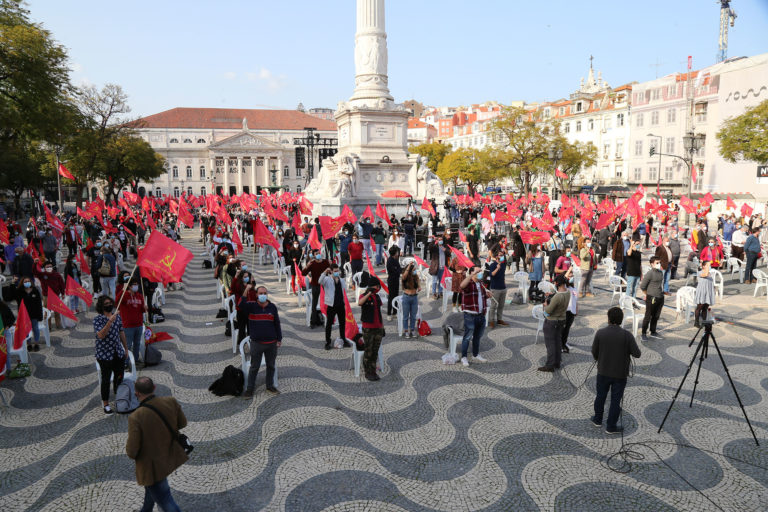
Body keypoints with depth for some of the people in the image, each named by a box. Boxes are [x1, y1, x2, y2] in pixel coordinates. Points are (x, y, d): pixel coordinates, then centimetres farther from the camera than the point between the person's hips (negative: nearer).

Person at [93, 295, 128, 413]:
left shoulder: (117, 315, 4)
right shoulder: (98, 319, -14)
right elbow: (101, 335, -29)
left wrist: (126, 348, 17)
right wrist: (110, 321, -38)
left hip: (119, 353, 5)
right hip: (104, 355, -5)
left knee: (119, 377, 15)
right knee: (106, 379, 5)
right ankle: (106, 404, 20)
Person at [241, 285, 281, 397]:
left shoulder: (272, 307, 0)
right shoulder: (251, 306, -5)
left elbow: (277, 324, 6)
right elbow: (242, 305, -28)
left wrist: (279, 339, 6)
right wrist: (247, 290, -37)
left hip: (271, 343, 2)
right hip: (256, 343, -2)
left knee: (271, 366, 16)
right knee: (254, 367, 8)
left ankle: (270, 385, 33)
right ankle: (249, 389, 20)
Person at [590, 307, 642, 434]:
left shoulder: (600, 333, -12)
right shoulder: (627, 335, -16)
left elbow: (594, 352, -4)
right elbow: (637, 353, -14)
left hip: (603, 372, 2)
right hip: (620, 374, -2)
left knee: (601, 396, 19)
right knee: (615, 400, 9)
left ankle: (597, 419, 35)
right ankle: (611, 427, 18)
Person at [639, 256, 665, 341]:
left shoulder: (661, 272, 8)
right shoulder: (650, 274, -16)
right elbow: (642, 287, -12)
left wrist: (662, 292, 18)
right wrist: (648, 294, 2)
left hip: (660, 298, 7)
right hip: (651, 299, -7)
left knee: (656, 316, 16)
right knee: (648, 316, 0)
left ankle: (653, 332, 30)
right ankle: (644, 333, 9)